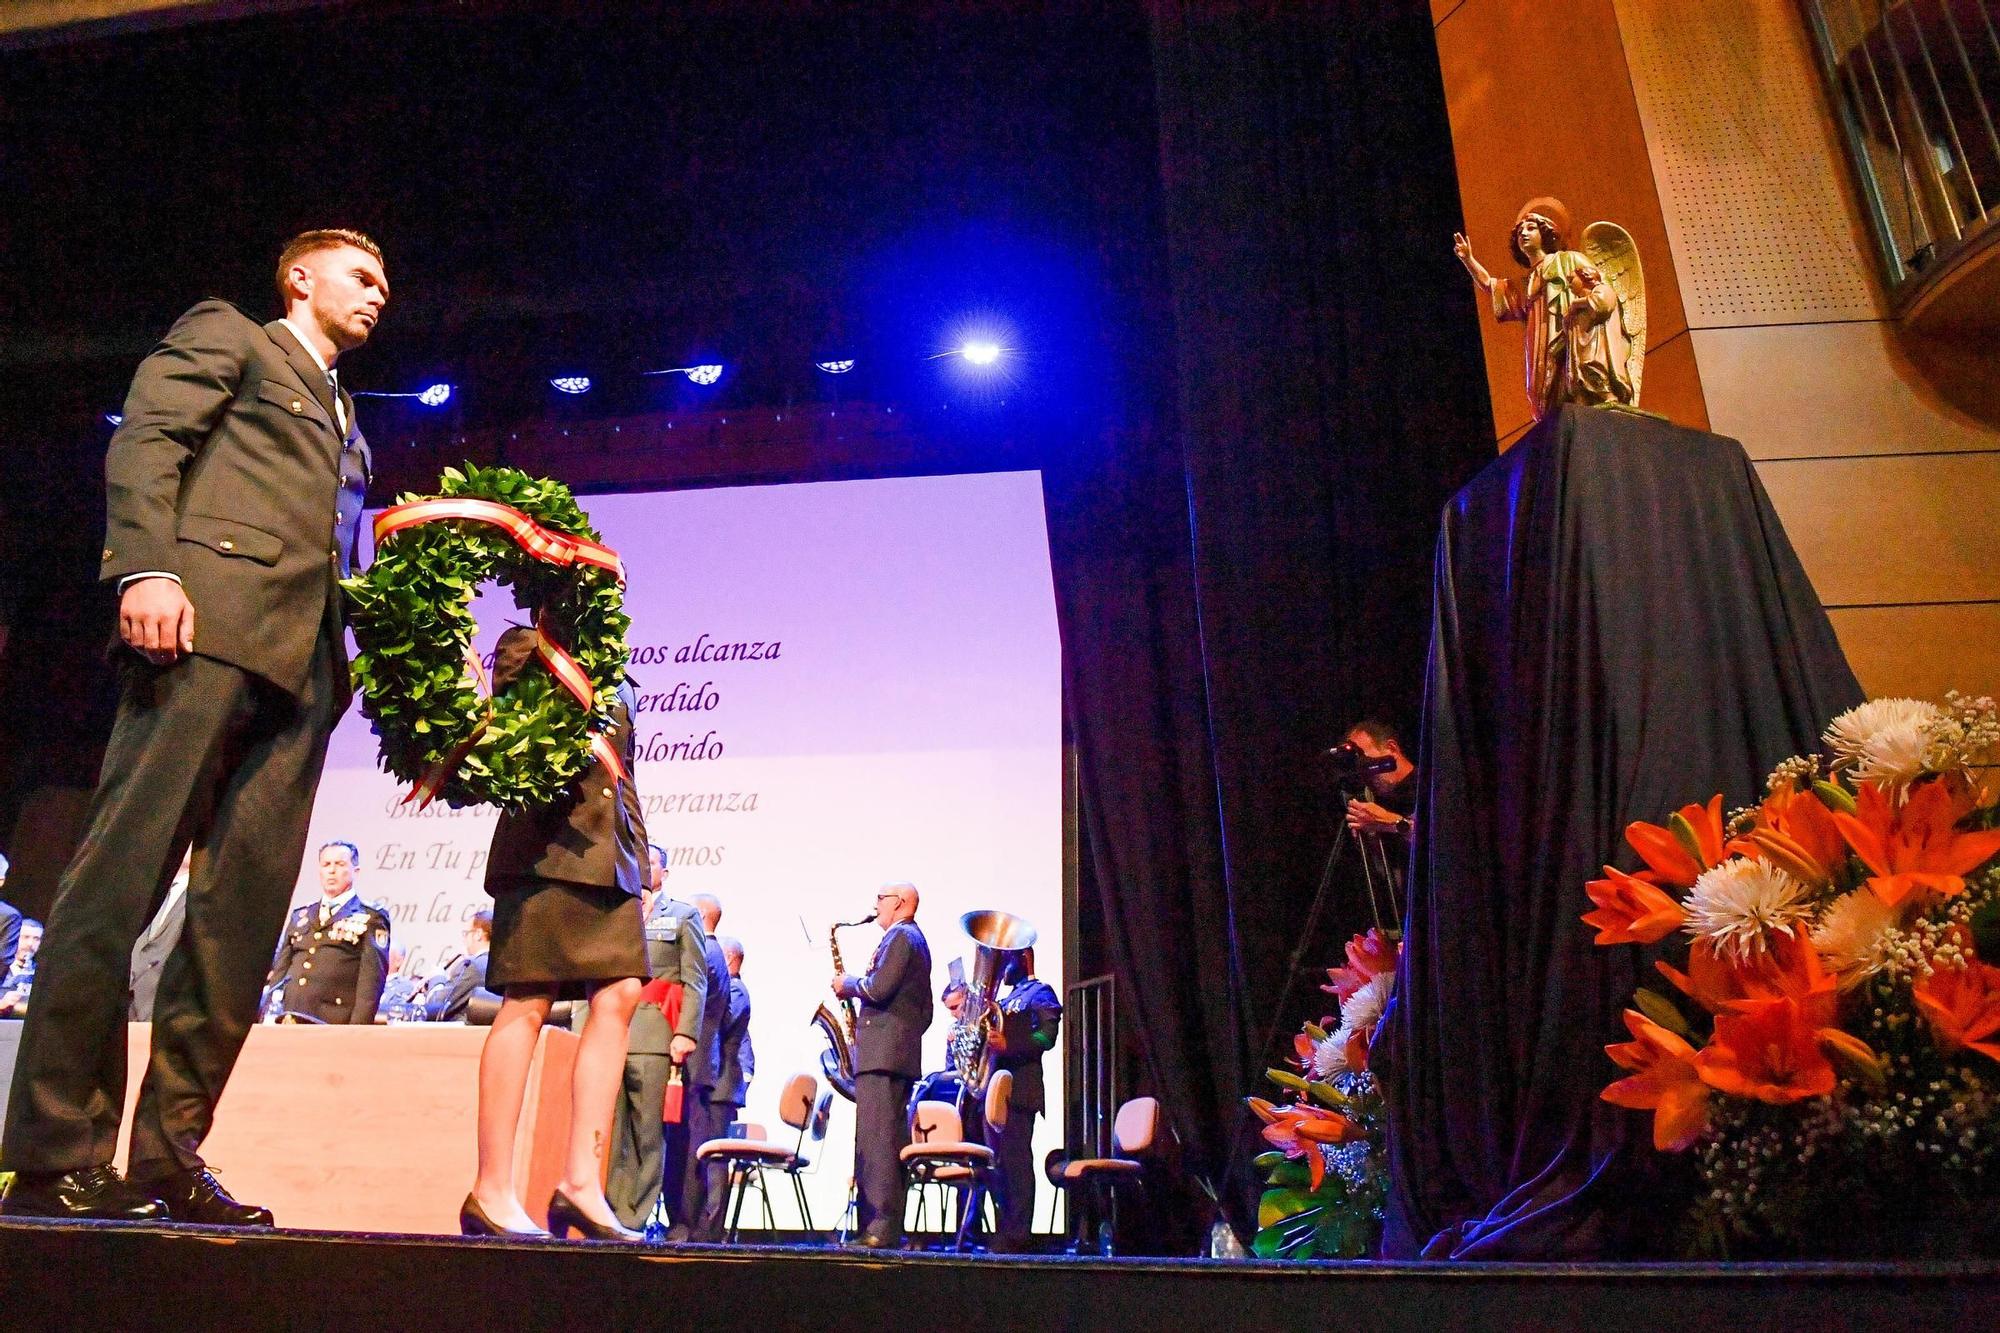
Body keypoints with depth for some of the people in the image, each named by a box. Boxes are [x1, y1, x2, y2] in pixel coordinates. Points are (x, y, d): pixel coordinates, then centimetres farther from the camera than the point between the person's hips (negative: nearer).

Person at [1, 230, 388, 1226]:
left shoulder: (346, 421, 33)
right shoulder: (226, 334, 16)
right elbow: (144, 441, 0)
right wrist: (143, 567, -16)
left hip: (301, 659, 7)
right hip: (207, 617, -6)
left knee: (246, 909, -2)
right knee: (122, 874, -10)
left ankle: (167, 1150, 2)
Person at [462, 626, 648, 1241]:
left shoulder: (617, 682, 23)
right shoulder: (524, 650, 7)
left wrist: (639, 857, 13)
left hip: (609, 852, 6)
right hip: (545, 846, -6)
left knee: (619, 997, -4)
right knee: (529, 1003, -6)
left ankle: (581, 1180, 0)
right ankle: (491, 1190, 2)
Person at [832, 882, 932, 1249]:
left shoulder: (901, 936, -7)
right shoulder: (915, 939, 24)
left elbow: (879, 988, -20)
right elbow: (924, 1010, 26)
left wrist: (848, 984, -3)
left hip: (883, 1053, -11)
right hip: (900, 1053, 11)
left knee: (878, 1140, -13)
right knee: (888, 1142, 9)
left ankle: (882, 1228, -15)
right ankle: (885, 1227, 10)